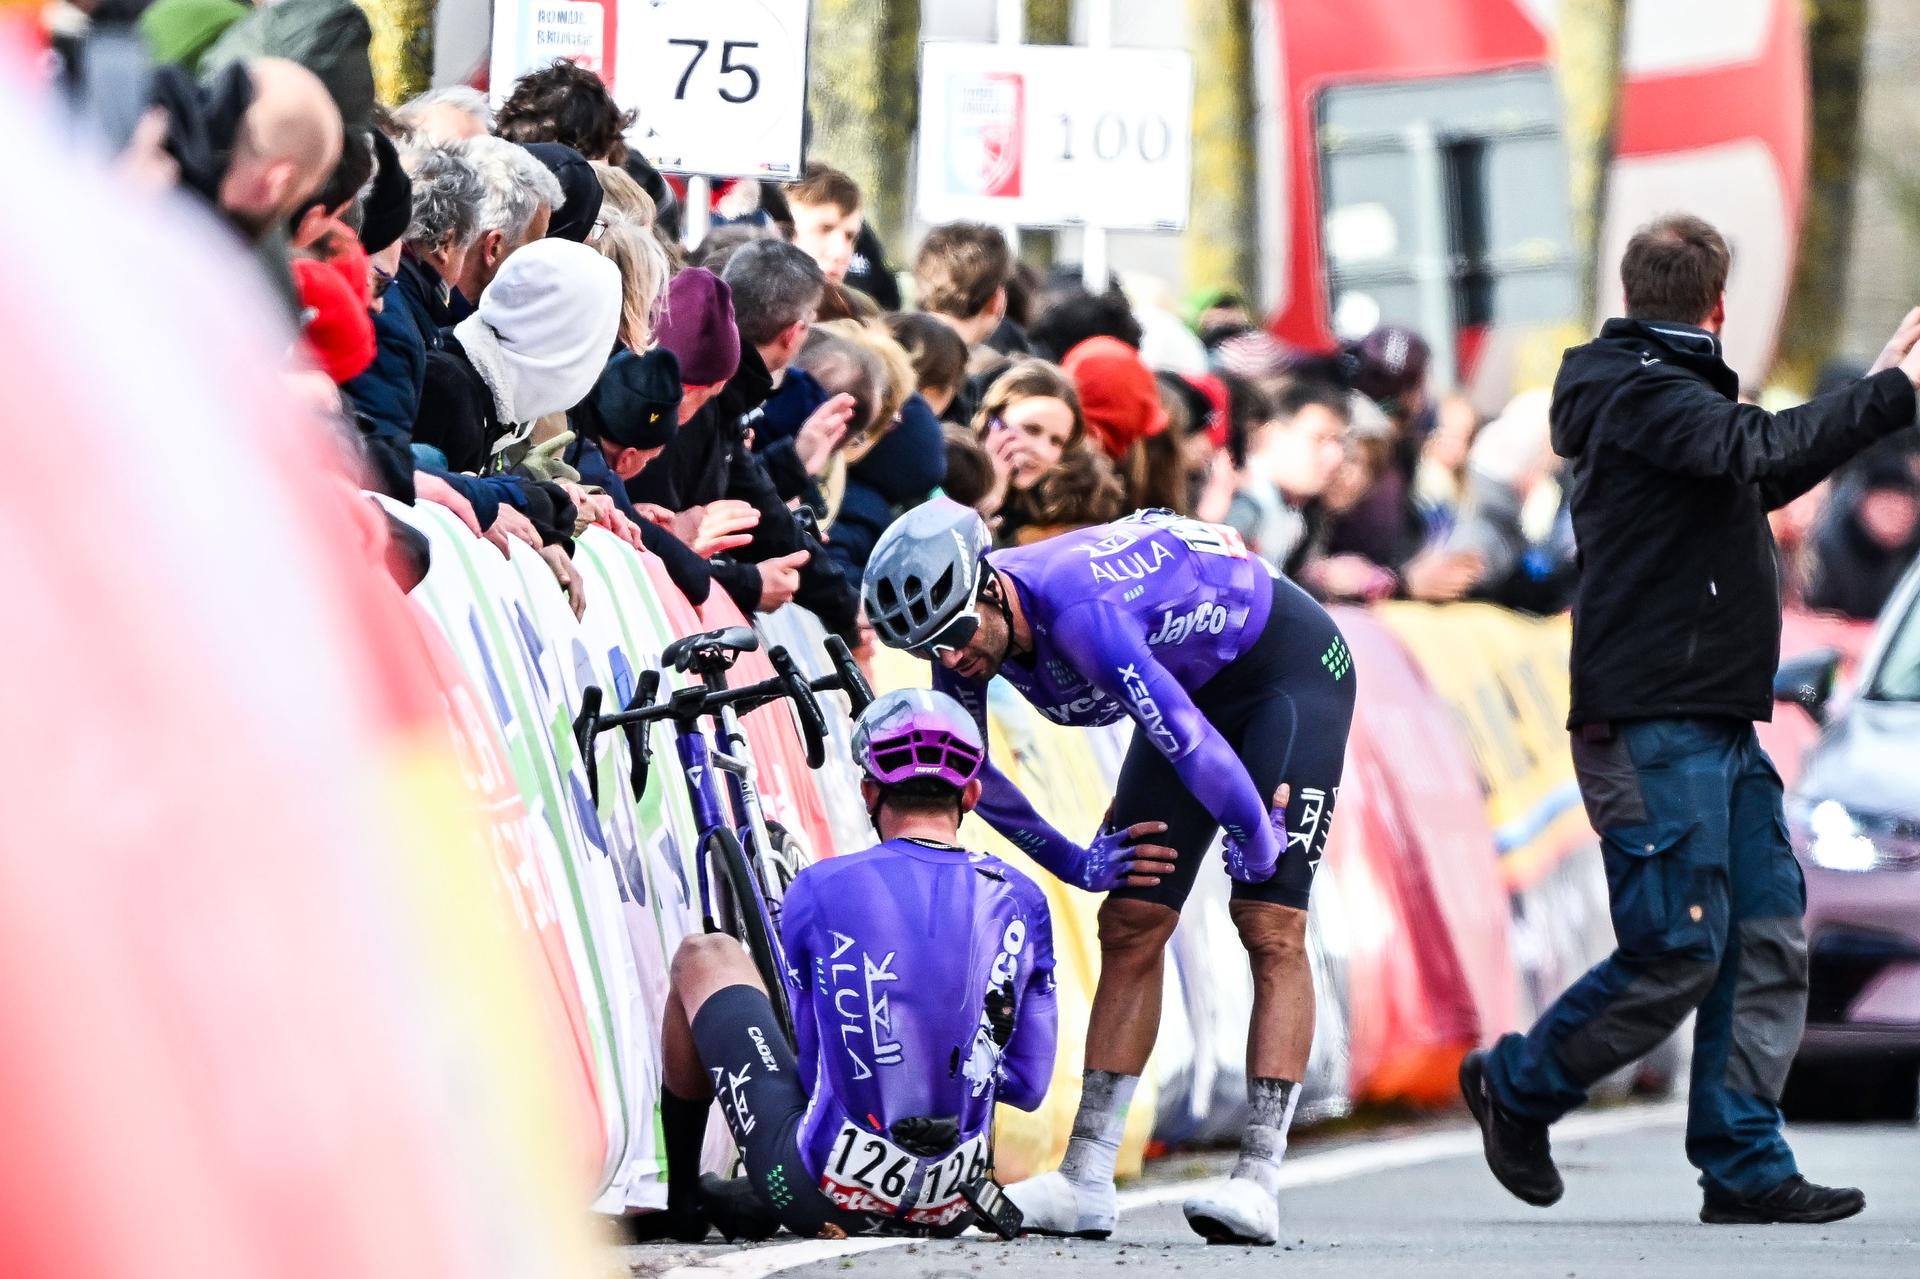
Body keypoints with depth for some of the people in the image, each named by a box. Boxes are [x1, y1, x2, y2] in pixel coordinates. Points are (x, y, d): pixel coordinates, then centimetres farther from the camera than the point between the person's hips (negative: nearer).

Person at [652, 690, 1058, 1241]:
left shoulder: (818, 890, -9)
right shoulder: (1021, 902, -1)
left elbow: (819, 1052, 4)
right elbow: (1028, 1086, 4)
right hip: (947, 1208, 3)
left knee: (704, 958, 19)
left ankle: (682, 1193, 32)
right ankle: (756, 1200, 36)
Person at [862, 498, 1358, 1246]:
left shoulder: (1078, 611, -38)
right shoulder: (966, 627, -13)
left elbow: (1186, 739, -38)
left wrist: (1258, 841, -24)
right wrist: (1074, 862, 2)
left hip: (1290, 665, -8)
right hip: (1196, 685, 8)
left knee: (1270, 926, -18)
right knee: (1129, 925, 0)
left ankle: (1257, 1183, -21)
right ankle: (1086, 1184, -1)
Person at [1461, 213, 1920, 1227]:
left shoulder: (1663, 392, 21)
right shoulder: (1647, 394, -10)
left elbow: (1761, 480, 35)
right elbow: (1758, 451, -29)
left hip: (1718, 725, 10)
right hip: (1652, 728, -10)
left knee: (1768, 937, 1)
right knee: (1676, 953, -11)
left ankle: (1744, 1167, 1)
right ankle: (1516, 1087, 9)